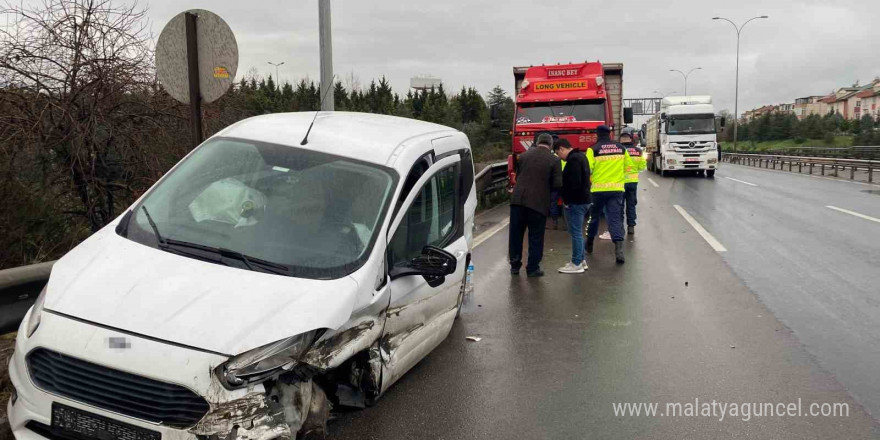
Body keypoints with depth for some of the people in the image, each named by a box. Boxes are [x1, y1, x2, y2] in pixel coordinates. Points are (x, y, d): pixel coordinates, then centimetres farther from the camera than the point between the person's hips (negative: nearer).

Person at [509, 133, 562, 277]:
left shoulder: (523, 155, 8)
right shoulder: (554, 160, -4)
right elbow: (558, 184, -7)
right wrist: (546, 185, 12)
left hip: (518, 199, 3)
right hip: (538, 203, -3)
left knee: (515, 234, 13)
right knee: (536, 237, 8)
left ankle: (514, 266, 20)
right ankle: (532, 268, 12)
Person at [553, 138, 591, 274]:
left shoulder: (573, 160, -17)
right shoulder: (580, 156, 15)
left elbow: (574, 183, -25)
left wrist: (567, 200, -15)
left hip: (576, 202, -11)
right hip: (583, 199, 11)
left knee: (576, 232, -4)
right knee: (577, 232, 18)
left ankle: (577, 264, 1)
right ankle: (581, 260, 25)